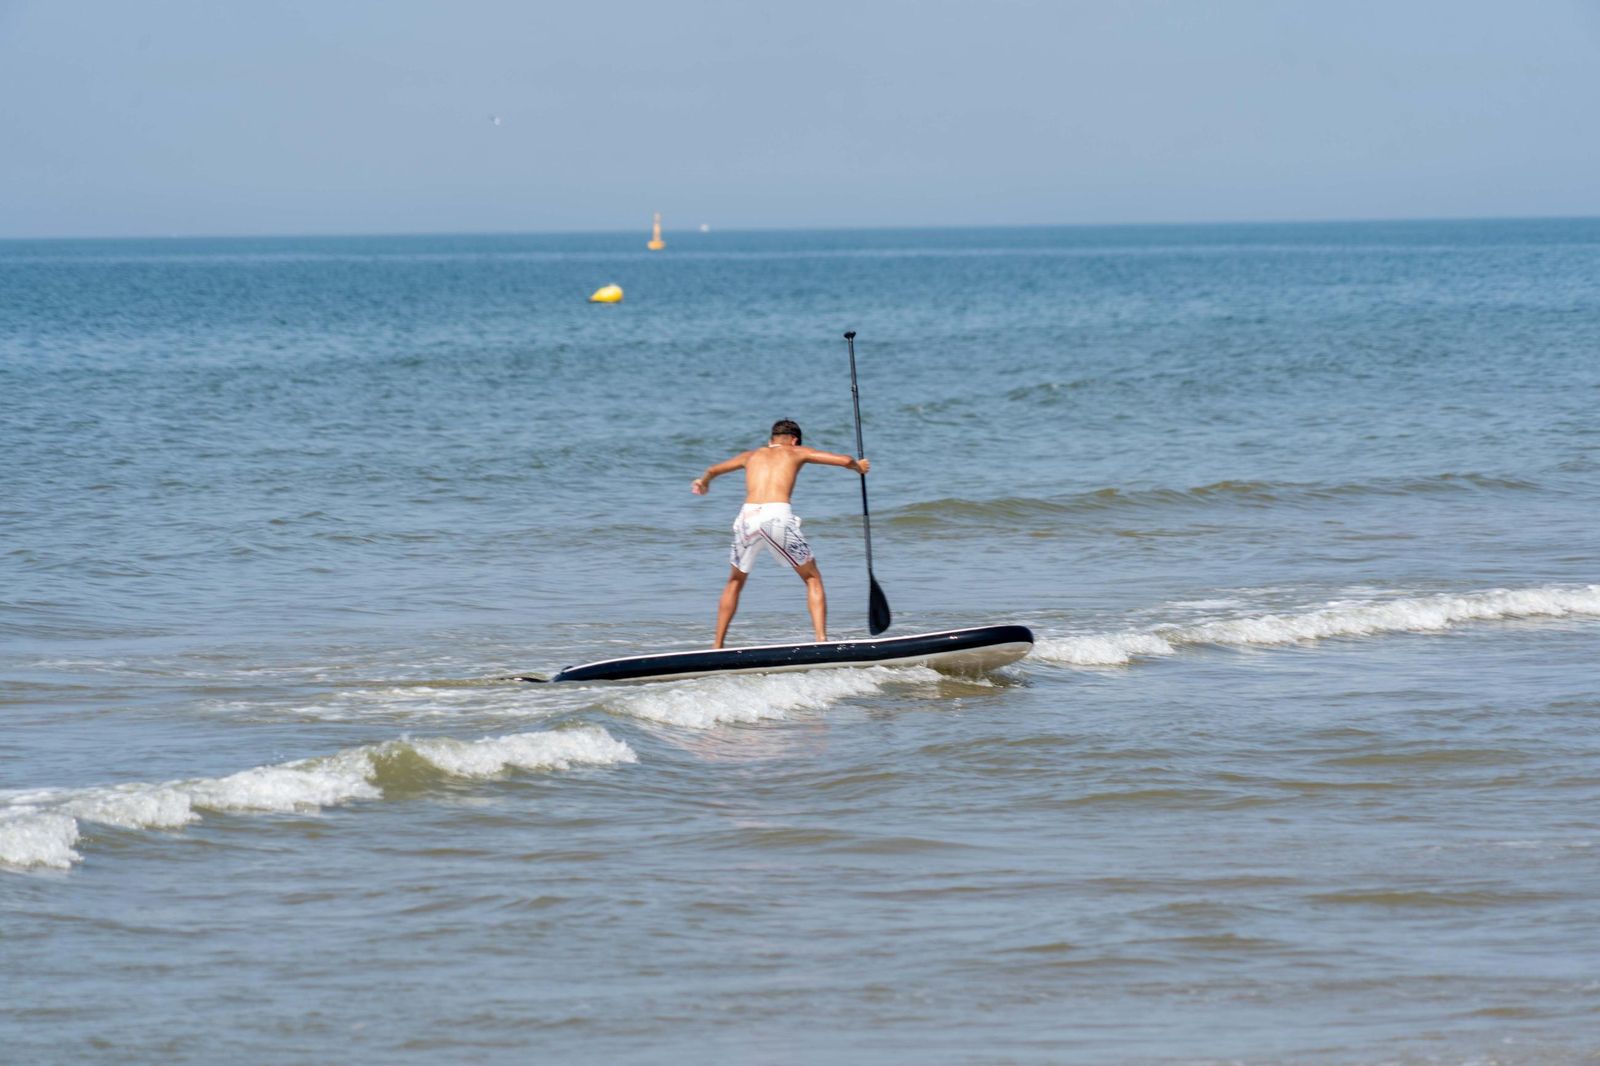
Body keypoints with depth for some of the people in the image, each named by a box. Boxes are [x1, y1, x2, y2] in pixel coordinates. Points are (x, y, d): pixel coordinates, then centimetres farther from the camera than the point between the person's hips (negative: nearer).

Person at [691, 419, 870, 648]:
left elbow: (713, 470, 47)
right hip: (778, 516, -3)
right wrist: (858, 466, 41)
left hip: (748, 517, 3)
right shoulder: (796, 452, 21)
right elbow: (844, 461, 17)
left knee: (735, 582, 26)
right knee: (813, 579, 13)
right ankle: (822, 641, -2)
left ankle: (717, 646, 24)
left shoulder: (751, 455, 29)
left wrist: (703, 482, 70)